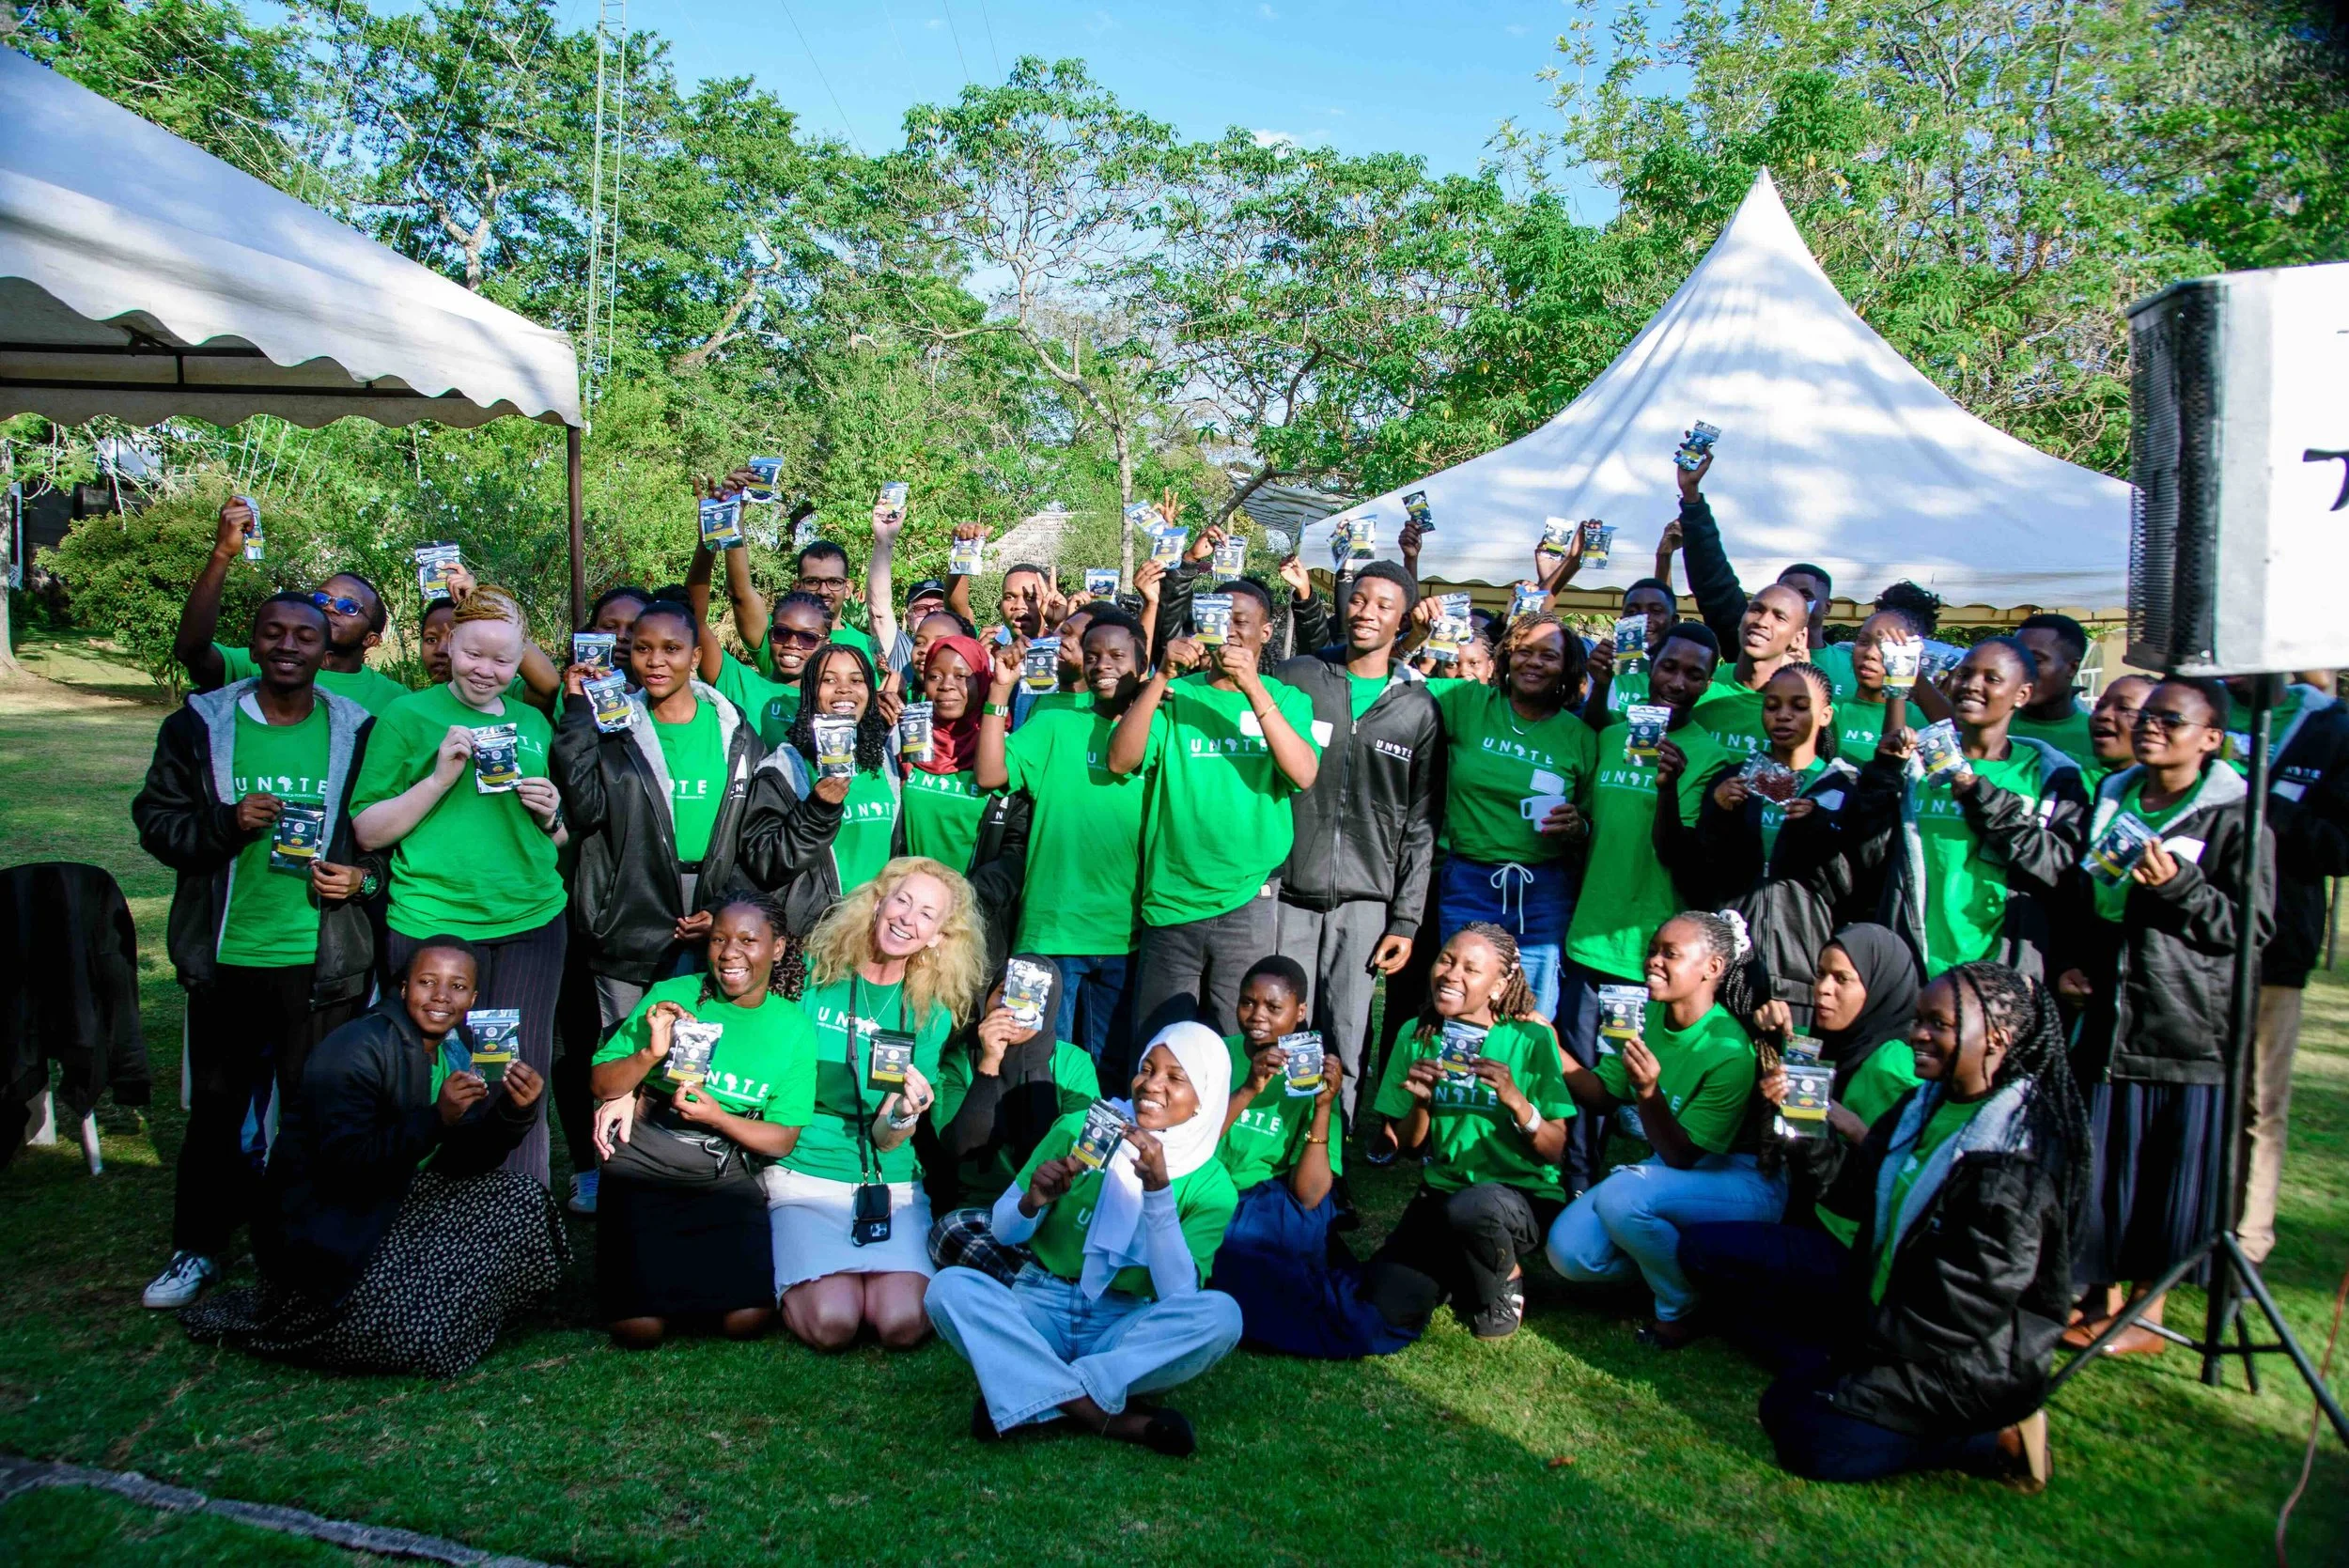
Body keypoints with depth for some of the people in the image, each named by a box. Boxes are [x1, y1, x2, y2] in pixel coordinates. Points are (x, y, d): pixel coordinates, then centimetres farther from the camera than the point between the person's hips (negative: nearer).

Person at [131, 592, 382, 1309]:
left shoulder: (356, 731, 1)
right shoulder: (200, 724, 2)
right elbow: (155, 819, 3)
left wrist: (363, 877, -11)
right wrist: (226, 824, -14)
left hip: (324, 959, -1)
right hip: (226, 954, 1)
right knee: (215, 1107, 13)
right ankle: (197, 1248, 29)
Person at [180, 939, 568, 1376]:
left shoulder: (458, 1048, 3)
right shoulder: (355, 1050, -19)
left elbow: (466, 1162, -1)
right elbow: (346, 1165, -29)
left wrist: (516, 1110, -19)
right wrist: (437, 1117, -37)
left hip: (400, 1203, 8)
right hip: (331, 1237, -7)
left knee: (525, 1201, -9)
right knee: (426, 1337, -22)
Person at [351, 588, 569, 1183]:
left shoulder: (532, 722, 13)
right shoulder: (408, 715, 2)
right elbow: (367, 832, -1)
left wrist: (550, 817, -2)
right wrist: (441, 778, -13)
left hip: (531, 923, 3)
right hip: (433, 925, -3)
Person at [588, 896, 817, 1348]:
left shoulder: (794, 1027, -1)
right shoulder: (670, 996, -2)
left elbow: (782, 1139, -1)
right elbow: (601, 1084, -1)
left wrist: (716, 1116, -18)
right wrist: (650, 1054, -20)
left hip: (726, 1178, 1)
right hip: (642, 1165, -1)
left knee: (748, 1319, -17)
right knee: (639, 1327, -16)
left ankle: (679, 1262, 14)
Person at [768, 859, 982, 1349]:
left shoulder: (931, 1014, 3)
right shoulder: (813, 974, -3)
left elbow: (886, 1139, -1)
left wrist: (903, 1117, -23)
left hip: (890, 1183, 2)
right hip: (804, 1173, -2)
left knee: (904, 1324, -19)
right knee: (832, 1324, -21)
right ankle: (791, 1281, 12)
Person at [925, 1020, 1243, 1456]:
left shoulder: (1210, 1186, -2)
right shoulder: (1079, 1129, 1)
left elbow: (1179, 1296, -15)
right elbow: (1003, 1232, 6)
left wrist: (1158, 1189, -25)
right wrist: (1033, 1200, -17)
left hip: (1127, 1329, -1)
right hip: (1040, 1309, 1)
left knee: (1221, 1312, -30)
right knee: (951, 1286, -28)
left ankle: (1035, 1397, -28)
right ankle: (1109, 1417, -32)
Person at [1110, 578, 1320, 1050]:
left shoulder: (1286, 699, 6)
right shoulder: (1178, 694, 6)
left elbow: (1303, 774, -13)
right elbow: (1120, 760, -8)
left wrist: (1253, 687, -21)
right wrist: (1162, 676, -17)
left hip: (1248, 899, -1)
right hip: (1170, 899, 1)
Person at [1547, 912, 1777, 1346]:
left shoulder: (1729, 1052, -24)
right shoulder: (1646, 1016, -4)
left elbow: (1682, 1156, -22)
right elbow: (1604, 1094, 1)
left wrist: (1649, 1092, -37)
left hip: (1744, 1180, -7)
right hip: (1670, 1172, 7)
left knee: (1621, 1195, -34)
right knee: (1568, 1251, -11)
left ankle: (1682, 1311, -7)